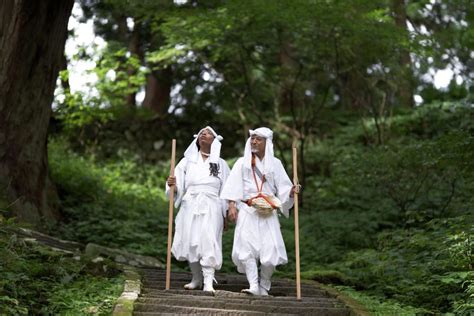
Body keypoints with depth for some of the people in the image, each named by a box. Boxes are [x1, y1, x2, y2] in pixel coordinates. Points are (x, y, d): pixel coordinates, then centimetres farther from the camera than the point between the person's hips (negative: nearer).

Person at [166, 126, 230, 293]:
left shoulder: (221, 163, 14)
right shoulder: (187, 161, 13)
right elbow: (178, 187, 7)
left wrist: (225, 213, 7)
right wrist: (172, 184, -16)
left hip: (211, 207, -1)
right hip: (190, 206, 1)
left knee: (209, 242, -15)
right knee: (191, 242, 0)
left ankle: (208, 282, -18)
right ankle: (196, 279, 17)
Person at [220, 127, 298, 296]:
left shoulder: (275, 163, 12)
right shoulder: (242, 162, 12)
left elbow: (282, 187, 6)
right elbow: (234, 186, 3)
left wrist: (291, 191, -15)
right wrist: (232, 205, -9)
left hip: (268, 213, 0)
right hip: (247, 212, 0)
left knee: (270, 251, -8)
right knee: (246, 249, -14)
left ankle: (264, 287, 9)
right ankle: (253, 286, -14)